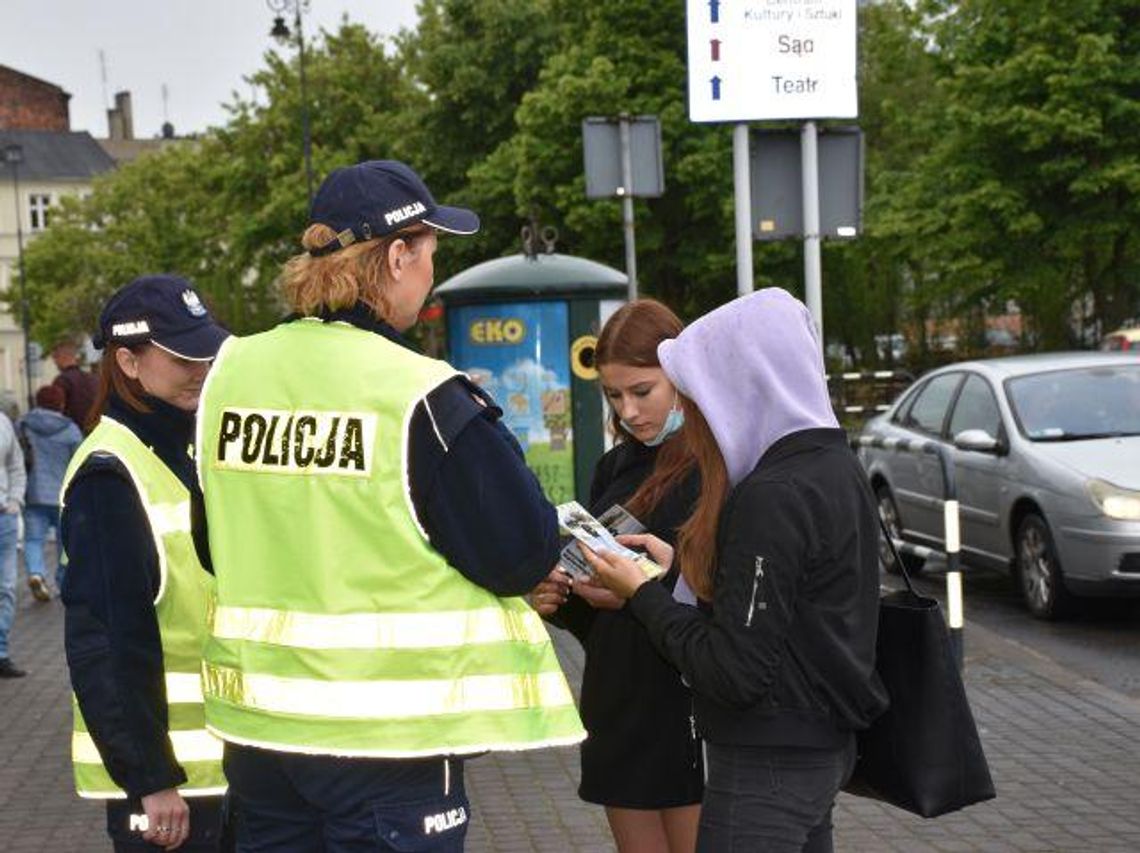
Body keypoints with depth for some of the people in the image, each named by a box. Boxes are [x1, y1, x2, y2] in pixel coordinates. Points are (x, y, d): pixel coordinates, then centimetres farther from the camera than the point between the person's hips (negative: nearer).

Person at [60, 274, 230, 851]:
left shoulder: (185, 453, 13)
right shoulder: (109, 474, -16)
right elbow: (100, 645, -19)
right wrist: (149, 780, -20)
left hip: (214, 757, 9)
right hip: (157, 770, -9)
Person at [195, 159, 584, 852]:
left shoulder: (231, 373, 2)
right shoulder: (424, 398, -16)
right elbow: (524, 557, -11)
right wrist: (483, 426, 2)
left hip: (257, 721, 6)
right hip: (387, 730, -5)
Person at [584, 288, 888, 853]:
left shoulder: (771, 499, -21)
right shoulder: (836, 467, 9)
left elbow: (736, 672, -22)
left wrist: (641, 594, -11)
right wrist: (677, 567, 13)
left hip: (768, 764, -10)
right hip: (823, 748, 10)